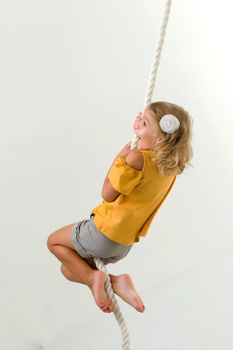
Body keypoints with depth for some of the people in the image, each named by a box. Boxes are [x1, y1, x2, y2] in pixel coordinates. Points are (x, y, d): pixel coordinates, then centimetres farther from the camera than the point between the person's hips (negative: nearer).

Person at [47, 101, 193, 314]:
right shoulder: (170, 165, -2)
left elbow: (108, 194, -17)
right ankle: (115, 282, 3)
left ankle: (93, 277, 1)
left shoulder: (137, 159, -26)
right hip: (125, 243, 8)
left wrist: (120, 157, -9)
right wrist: (140, 133, 4)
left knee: (54, 241, 18)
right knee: (69, 269, 24)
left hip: (104, 232, -8)